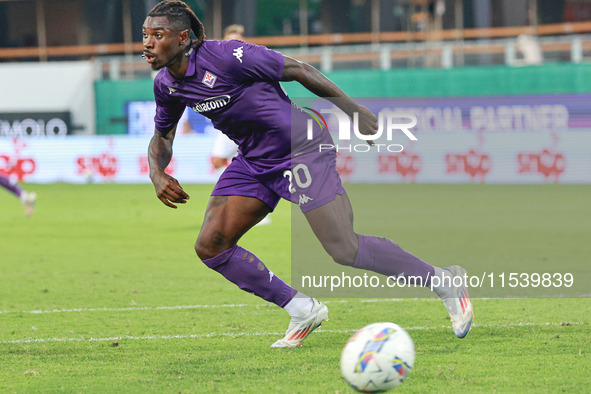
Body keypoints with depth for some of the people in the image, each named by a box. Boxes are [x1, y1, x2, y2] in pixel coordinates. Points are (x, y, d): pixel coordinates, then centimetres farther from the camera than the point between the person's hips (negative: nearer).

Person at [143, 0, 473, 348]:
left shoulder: (226, 56, -24)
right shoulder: (167, 85, -2)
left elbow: (298, 70, -14)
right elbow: (162, 136, 15)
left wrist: (352, 108, -9)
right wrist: (157, 175, -6)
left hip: (301, 150, -8)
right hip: (252, 163, 8)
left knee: (345, 250, -13)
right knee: (210, 246, -4)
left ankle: (446, 282, 6)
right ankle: (303, 311, 8)